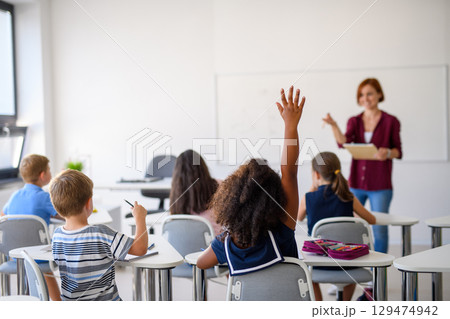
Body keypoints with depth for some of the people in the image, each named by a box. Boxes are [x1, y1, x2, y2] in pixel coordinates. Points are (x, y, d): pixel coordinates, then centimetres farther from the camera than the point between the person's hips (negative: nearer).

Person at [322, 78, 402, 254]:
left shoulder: (390, 121, 1)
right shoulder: (354, 121, 9)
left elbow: (398, 151, 2)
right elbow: (343, 142, -9)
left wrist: (388, 153, -19)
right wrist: (334, 126, -25)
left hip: (380, 185, -3)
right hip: (356, 183, 3)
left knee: (379, 229, -1)